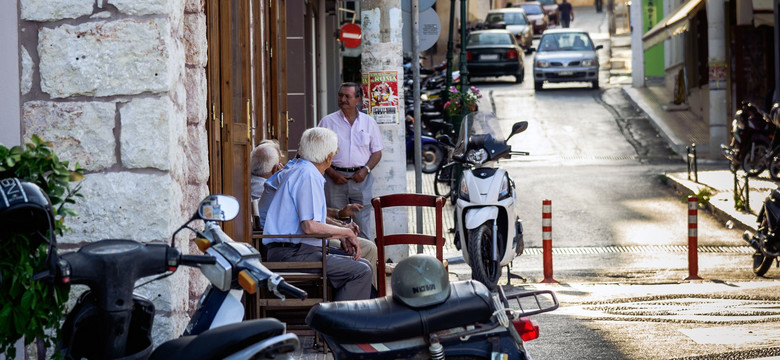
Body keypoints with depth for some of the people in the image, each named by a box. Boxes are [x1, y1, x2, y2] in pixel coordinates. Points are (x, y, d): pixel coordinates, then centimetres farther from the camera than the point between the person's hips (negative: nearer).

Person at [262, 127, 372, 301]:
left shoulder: (298, 171, 21)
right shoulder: (308, 176, -12)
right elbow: (310, 226, -22)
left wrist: (341, 236, 16)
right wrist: (346, 233, -8)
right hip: (292, 254, -11)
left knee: (363, 265, 10)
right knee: (361, 271, -18)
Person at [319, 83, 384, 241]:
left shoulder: (369, 122, 10)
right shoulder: (327, 122, 6)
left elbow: (377, 152, 12)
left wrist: (365, 170, -6)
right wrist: (332, 174, -8)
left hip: (361, 179, 1)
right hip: (336, 178, -1)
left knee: (362, 226, -2)